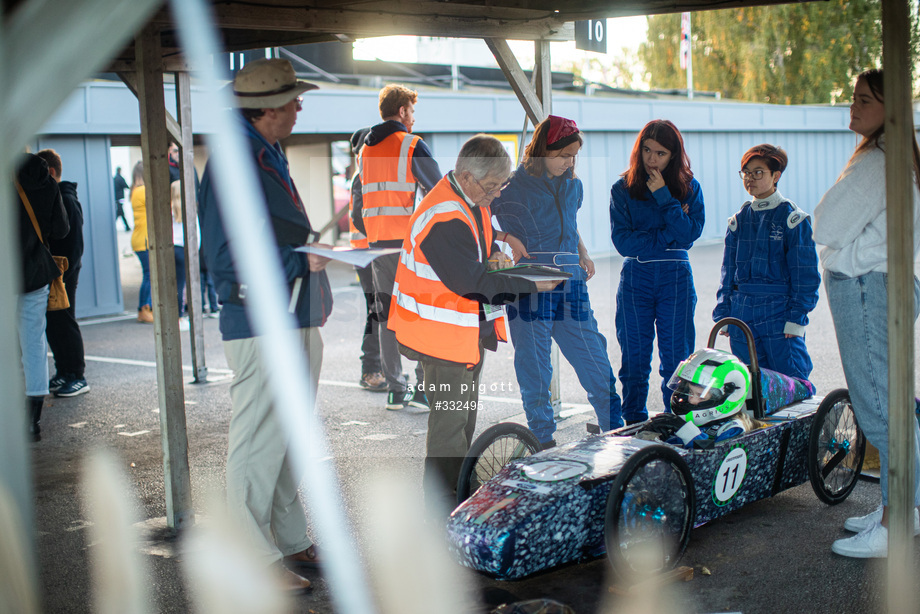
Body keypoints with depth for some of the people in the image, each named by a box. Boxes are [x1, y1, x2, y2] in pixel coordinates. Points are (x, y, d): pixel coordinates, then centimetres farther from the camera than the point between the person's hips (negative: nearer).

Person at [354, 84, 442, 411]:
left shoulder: (365, 149, 14)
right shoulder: (412, 145, -5)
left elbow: (358, 209, 16)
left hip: (379, 244, 6)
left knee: (388, 313, 8)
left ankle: (395, 390, 10)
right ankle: (425, 387, -5)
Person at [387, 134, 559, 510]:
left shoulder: (473, 201, 5)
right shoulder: (444, 218, -27)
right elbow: (472, 282, -28)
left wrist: (493, 254, 0)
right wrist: (531, 286, -25)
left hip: (470, 329, 10)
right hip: (445, 335, -10)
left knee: (465, 415, 19)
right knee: (450, 422, -3)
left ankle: (460, 493, 33)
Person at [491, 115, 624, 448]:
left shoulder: (573, 186, 13)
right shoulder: (512, 187, -4)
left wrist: (582, 254, 12)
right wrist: (505, 240, -15)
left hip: (571, 288, 5)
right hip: (530, 292, -4)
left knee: (597, 364, 4)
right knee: (535, 373, 3)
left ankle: (618, 434, 16)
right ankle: (544, 443, 17)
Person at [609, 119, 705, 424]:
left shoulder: (689, 188, 3)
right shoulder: (622, 189, 1)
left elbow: (688, 235, -11)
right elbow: (623, 241, -8)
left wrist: (664, 197, -14)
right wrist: (668, 237, -11)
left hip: (676, 277, 0)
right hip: (635, 277, 0)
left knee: (676, 357, 1)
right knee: (634, 357, 5)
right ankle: (634, 426, 15)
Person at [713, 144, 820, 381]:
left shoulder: (793, 218, -2)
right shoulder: (739, 220, 12)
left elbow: (805, 273, -4)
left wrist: (796, 318, -10)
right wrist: (722, 314, 9)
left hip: (779, 311, -4)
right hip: (742, 314, 5)